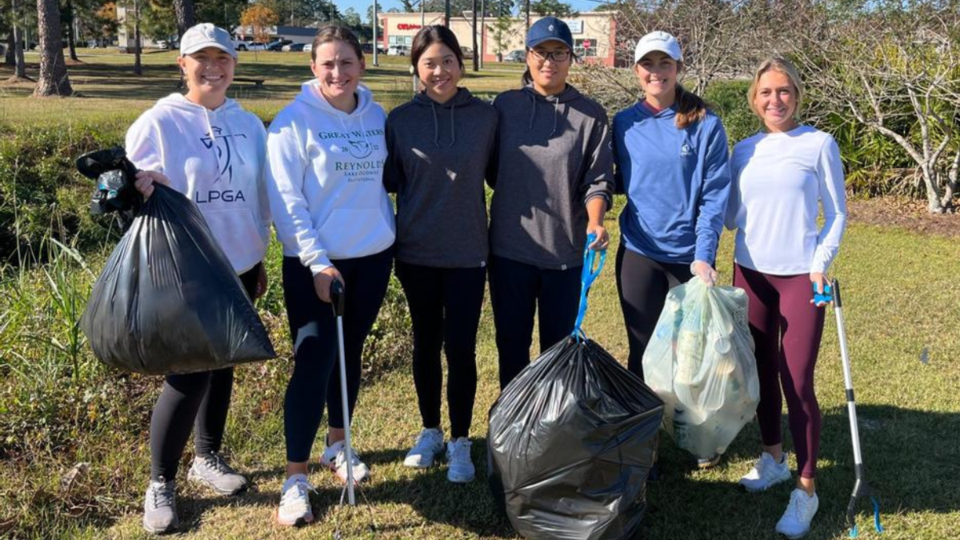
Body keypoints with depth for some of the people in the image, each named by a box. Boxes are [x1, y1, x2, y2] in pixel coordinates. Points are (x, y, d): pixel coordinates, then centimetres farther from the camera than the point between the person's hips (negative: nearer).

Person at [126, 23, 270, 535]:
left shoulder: (248, 124, 7)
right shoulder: (157, 122, -8)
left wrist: (259, 260, 18)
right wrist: (137, 186, -33)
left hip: (237, 268, 5)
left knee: (221, 365, 15)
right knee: (188, 375, -6)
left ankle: (208, 458, 34)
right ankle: (160, 483, 14)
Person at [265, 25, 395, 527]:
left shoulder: (377, 117, 4)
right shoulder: (295, 120, -10)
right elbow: (285, 200, -13)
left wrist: (388, 233, 10)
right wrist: (317, 262, -18)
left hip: (372, 256, 5)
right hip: (315, 263, -5)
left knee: (350, 354, 15)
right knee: (313, 362, -6)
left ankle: (337, 445, 33)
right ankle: (295, 477, 3)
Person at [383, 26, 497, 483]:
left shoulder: (485, 116, -2)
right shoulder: (400, 119, -2)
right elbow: (389, 179, 4)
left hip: (467, 252, -1)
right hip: (417, 252, 1)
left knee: (460, 348, 0)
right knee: (426, 344, 13)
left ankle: (460, 441, 18)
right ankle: (430, 431, 31)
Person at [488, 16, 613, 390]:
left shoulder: (591, 115, -1)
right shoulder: (505, 105, 3)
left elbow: (598, 179, -6)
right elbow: (490, 168, 9)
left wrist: (594, 222, -22)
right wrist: (514, 204, 3)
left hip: (566, 249, -1)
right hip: (509, 247, 1)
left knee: (559, 345, 12)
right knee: (511, 343, 12)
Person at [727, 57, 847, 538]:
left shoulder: (819, 145, -3)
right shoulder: (743, 151, 7)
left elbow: (836, 214, -1)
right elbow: (732, 217, 7)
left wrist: (820, 264, -12)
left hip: (801, 277, -4)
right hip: (750, 273, 4)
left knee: (797, 382, -6)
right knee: (762, 372, 14)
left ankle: (806, 489, 5)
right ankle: (773, 458, 32)